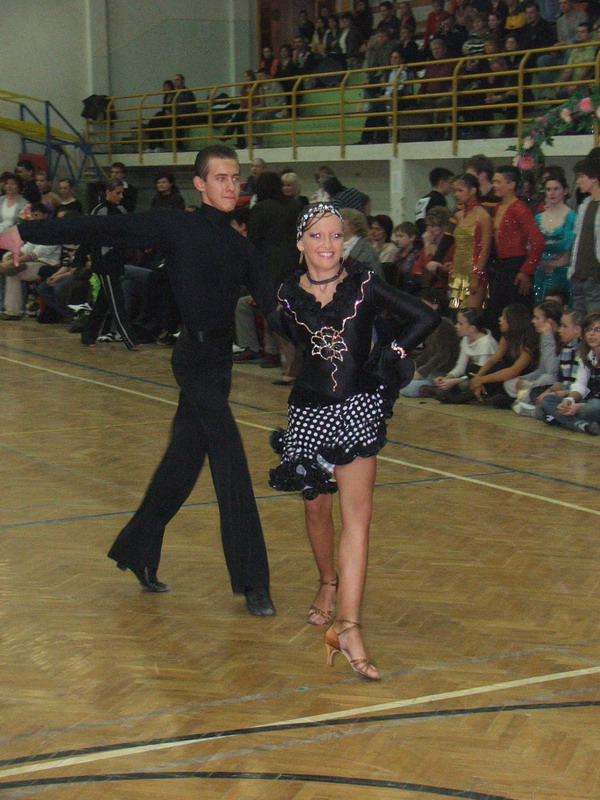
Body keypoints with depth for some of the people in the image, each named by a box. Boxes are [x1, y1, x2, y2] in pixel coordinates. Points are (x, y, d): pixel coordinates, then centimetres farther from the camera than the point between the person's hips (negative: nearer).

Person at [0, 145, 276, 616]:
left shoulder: (241, 247, 12)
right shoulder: (177, 227, -7)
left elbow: (272, 304, 6)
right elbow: (106, 230, -10)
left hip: (218, 360, 7)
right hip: (196, 358, -7)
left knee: (184, 462, 14)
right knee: (232, 466, -9)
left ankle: (138, 551, 30)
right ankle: (252, 582, -4)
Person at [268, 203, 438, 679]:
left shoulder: (364, 287, -4)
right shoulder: (290, 294, 2)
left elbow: (425, 318, -1)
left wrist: (390, 355, -4)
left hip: (359, 408, -3)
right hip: (309, 410, 3)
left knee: (358, 512, -15)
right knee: (317, 508, 17)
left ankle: (348, 627, -21)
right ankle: (329, 583, 47)